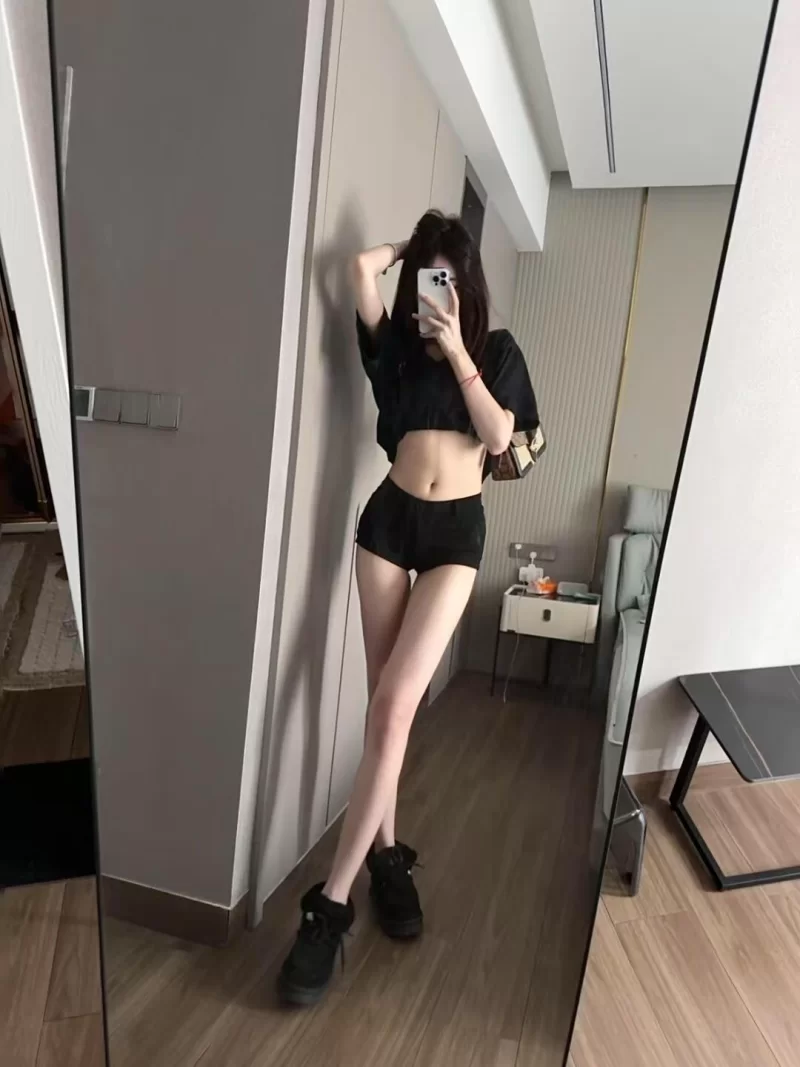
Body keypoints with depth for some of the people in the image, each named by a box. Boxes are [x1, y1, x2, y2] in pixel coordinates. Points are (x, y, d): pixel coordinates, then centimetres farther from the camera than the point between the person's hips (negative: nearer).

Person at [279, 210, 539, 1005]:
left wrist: (458, 352, -8)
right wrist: (413, 248, 14)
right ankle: (386, 850, 26)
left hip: (457, 529, -2)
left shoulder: (496, 351, 8)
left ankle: (331, 901, -3)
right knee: (385, 705, 6)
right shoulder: (397, 342, 10)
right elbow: (362, 268, -5)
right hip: (390, 519, 3)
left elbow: (499, 438, -5)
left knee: (395, 704, -13)